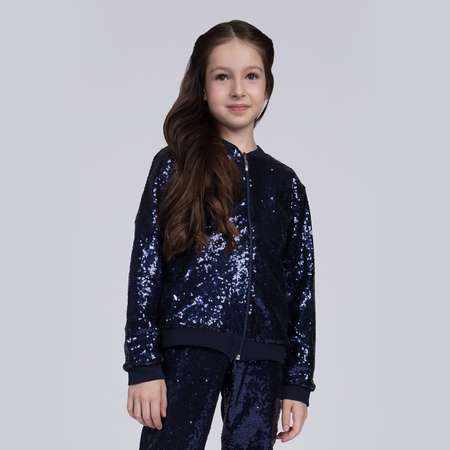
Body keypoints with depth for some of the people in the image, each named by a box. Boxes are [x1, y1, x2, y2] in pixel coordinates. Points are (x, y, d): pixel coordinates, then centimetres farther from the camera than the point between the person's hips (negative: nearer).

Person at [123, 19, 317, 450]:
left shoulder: (285, 184, 13)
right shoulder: (175, 166, 6)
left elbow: (301, 285, 12)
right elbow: (145, 264, 1)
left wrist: (298, 381, 7)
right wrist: (143, 363, -7)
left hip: (261, 358, 3)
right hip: (188, 347, -3)